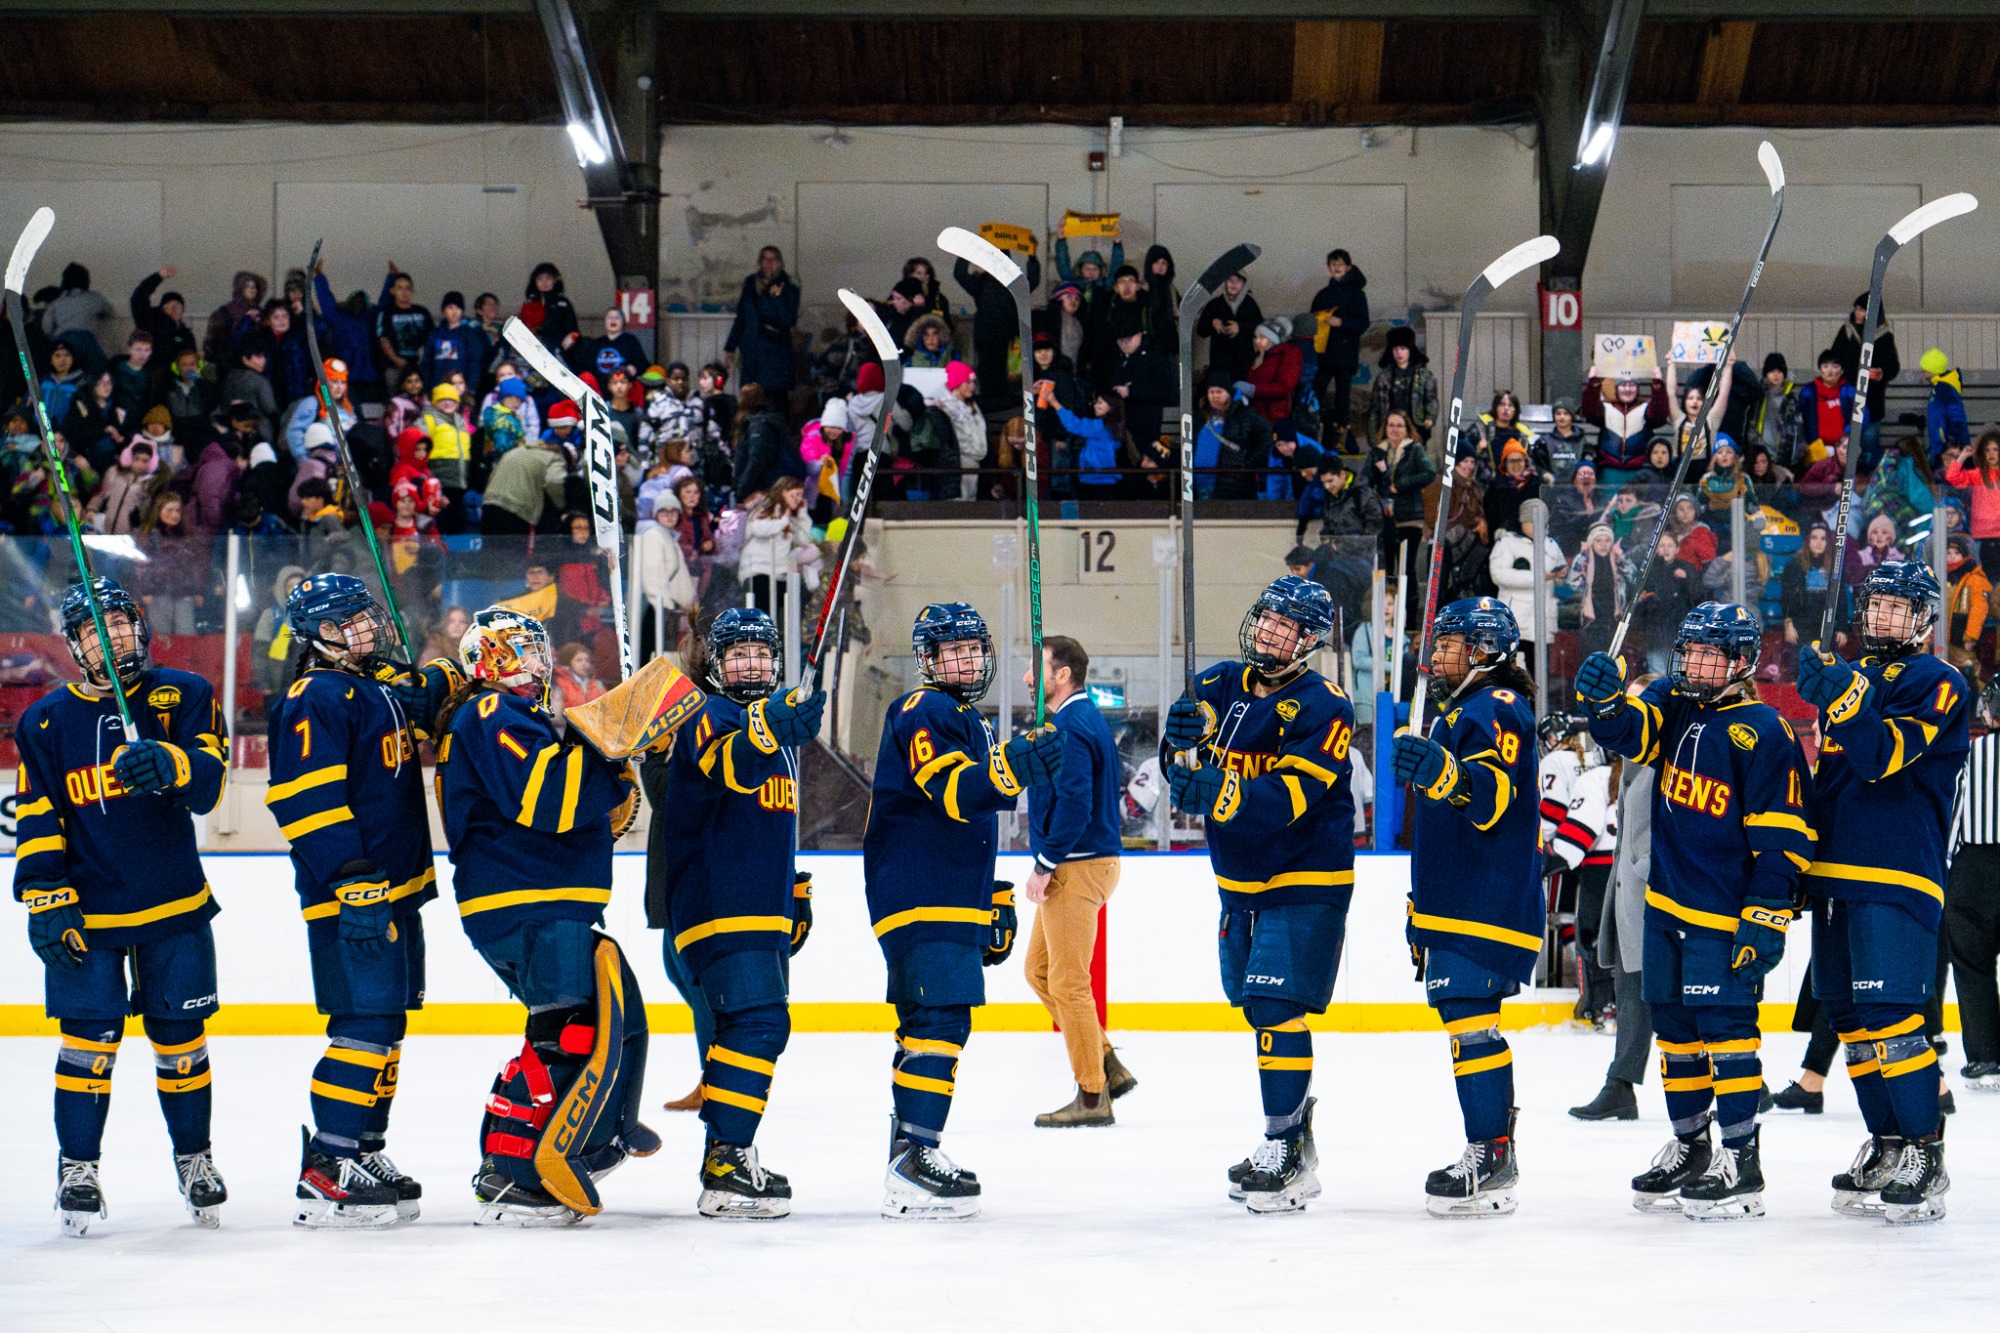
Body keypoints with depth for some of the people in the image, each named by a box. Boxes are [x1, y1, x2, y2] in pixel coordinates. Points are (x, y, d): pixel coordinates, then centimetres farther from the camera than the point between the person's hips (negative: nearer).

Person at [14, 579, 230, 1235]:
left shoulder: (183, 696, 0)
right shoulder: (47, 721, 3)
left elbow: (207, 782, -13)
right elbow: (37, 821, 2)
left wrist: (169, 764, -35)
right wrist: (46, 901, -7)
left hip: (175, 906, 0)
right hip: (88, 909, 0)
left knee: (180, 1035, 8)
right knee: (89, 1038, -5)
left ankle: (194, 1157, 25)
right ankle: (78, 1168, 7)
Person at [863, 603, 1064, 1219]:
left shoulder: (968, 723, 23)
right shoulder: (923, 713, -9)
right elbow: (954, 792, -25)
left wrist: (996, 904, 28)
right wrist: (1015, 765, -40)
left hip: (953, 902, 11)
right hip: (920, 901, -11)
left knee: (926, 1025, 15)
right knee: (941, 1019, -19)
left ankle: (909, 1151, 23)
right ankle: (914, 1163, -24)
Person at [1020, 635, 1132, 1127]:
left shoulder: (1070, 727, -17)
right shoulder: (1087, 719, 15)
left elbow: (1074, 804, -25)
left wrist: (1045, 865, -18)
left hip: (1077, 866, -11)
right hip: (1087, 861, 11)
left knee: (1068, 983, -6)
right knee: (1039, 970, 16)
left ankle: (1092, 1097, -2)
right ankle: (1108, 1067, 17)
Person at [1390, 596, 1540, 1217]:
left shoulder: (1499, 708, -10)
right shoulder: (1460, 711, 23)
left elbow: (1491, 795, -28)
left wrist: (1440, 771, -48)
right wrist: (1422, 908, 32)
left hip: (1489, 904, -11)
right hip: (1454, 903, 11)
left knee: (1471, 1020, -14)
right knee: (1470, 1022, 11)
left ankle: (1491, 1158, -14)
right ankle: (1493, 1154, 15)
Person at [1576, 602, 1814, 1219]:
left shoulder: (1762, 731, -13)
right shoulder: (1671, 705, 8)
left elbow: (1783, 837, -14)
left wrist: (1764, 917, -17)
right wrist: (1604, 700, -26)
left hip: (1724, 913, -7)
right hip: (1667, 902, 7)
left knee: (1724, 1024, -9)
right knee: (1674, 1023, 14)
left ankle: (1740, 1162, -5)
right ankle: (1689, 1148, 26)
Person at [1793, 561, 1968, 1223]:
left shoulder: (1939, 684, -5)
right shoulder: (1852, 674, 19)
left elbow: (1884, 757, -19)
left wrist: (1838, 698, -30)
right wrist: (1804, 860, 22)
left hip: (1898, 876, -8)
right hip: (1836, 872, 8)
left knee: (1890, 1016, -15)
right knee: (1852, 1018, 9)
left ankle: (1925, 1160, -12)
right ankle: (1885, 1146, 17)